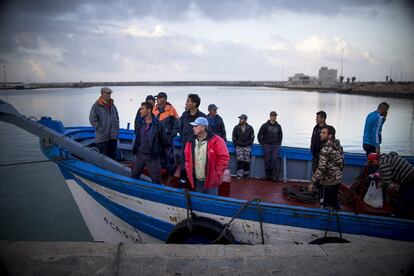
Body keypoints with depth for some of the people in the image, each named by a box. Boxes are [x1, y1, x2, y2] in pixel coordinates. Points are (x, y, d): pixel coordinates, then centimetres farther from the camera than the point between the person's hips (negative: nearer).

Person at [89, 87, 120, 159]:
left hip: (113, 136, 6)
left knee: (112, 156, 15)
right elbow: (93, 120, -11)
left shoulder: (112, 105, 11)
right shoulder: (96, 106, -9)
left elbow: (117, 118, 22)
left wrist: (116, 128, 11)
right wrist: (101, 129, -12)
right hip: (103, 137, -6)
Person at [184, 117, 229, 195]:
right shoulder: (191, 141, 3)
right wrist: (189, 170, 8)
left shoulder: (216, 141, -15)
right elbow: (187, 156, 15)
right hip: (197, 179, 5)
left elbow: (224, 157, -13)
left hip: (211, 179, -5)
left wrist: (217, 173, -12)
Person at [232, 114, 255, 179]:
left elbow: (252, 137, 6)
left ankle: (246, 175, 15)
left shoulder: (250, 128, -1)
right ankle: (239, 174, -6)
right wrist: (236, 144, -1)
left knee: (246, 161, 3)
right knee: (240, 160, -10)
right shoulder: (236, 128, 0)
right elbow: (234, 137, 7)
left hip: (247, 147, 0)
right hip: (239, 147, 0)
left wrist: (249, 144, -2)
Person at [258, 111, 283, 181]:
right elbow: (259, 135, 1)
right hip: (267, 146, -1)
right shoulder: (265, 125, -2)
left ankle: (275, 176, -7)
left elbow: (280, 136, 19)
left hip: (276, 146, 1)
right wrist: (262, 144, -1)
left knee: (275, 160, -11)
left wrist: (279, 144, 10)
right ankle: (268, 176, 12)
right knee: (267, 161, 2)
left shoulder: (278, 126, 7)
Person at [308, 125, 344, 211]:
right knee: (334, 201, 20)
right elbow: (340, 163, 13)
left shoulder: (326, 148, -21)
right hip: (337, 179, 8)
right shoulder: (338, 145, 5)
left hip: (328, 181, -8)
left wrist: (312, 182, -24)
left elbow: (321, 167, -26)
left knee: (326, 204, 4)